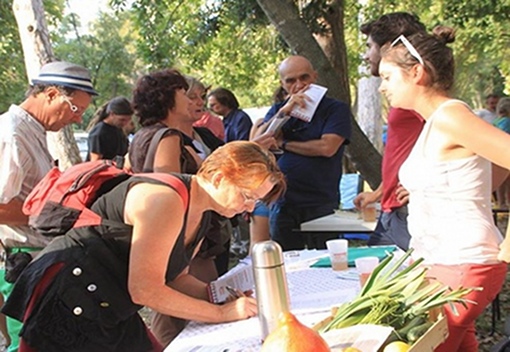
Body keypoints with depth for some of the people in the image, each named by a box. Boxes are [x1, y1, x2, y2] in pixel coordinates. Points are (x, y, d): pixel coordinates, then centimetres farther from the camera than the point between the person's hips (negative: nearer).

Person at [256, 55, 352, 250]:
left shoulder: (336, 109, 1)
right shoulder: (277, 110, 15)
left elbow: (327, 148, -14)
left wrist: (283, 144, -2)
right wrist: (284, 111, -13)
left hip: (321, 205, -3)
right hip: (283, 205, 3)